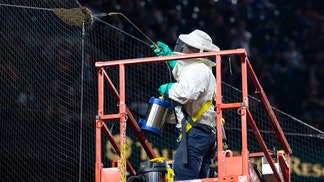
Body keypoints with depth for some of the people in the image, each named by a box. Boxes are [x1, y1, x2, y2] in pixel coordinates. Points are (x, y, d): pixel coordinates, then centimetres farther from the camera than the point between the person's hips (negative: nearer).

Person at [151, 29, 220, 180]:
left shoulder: (197, 70, -10)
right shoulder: (202, 68, 25)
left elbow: (185, 94, -28)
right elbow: (182, 74, 49)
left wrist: (169, 88, -9)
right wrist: (168, 55, 45)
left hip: (196, 132, -11)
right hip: (208, 132, 11)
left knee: (181, 177, -20)